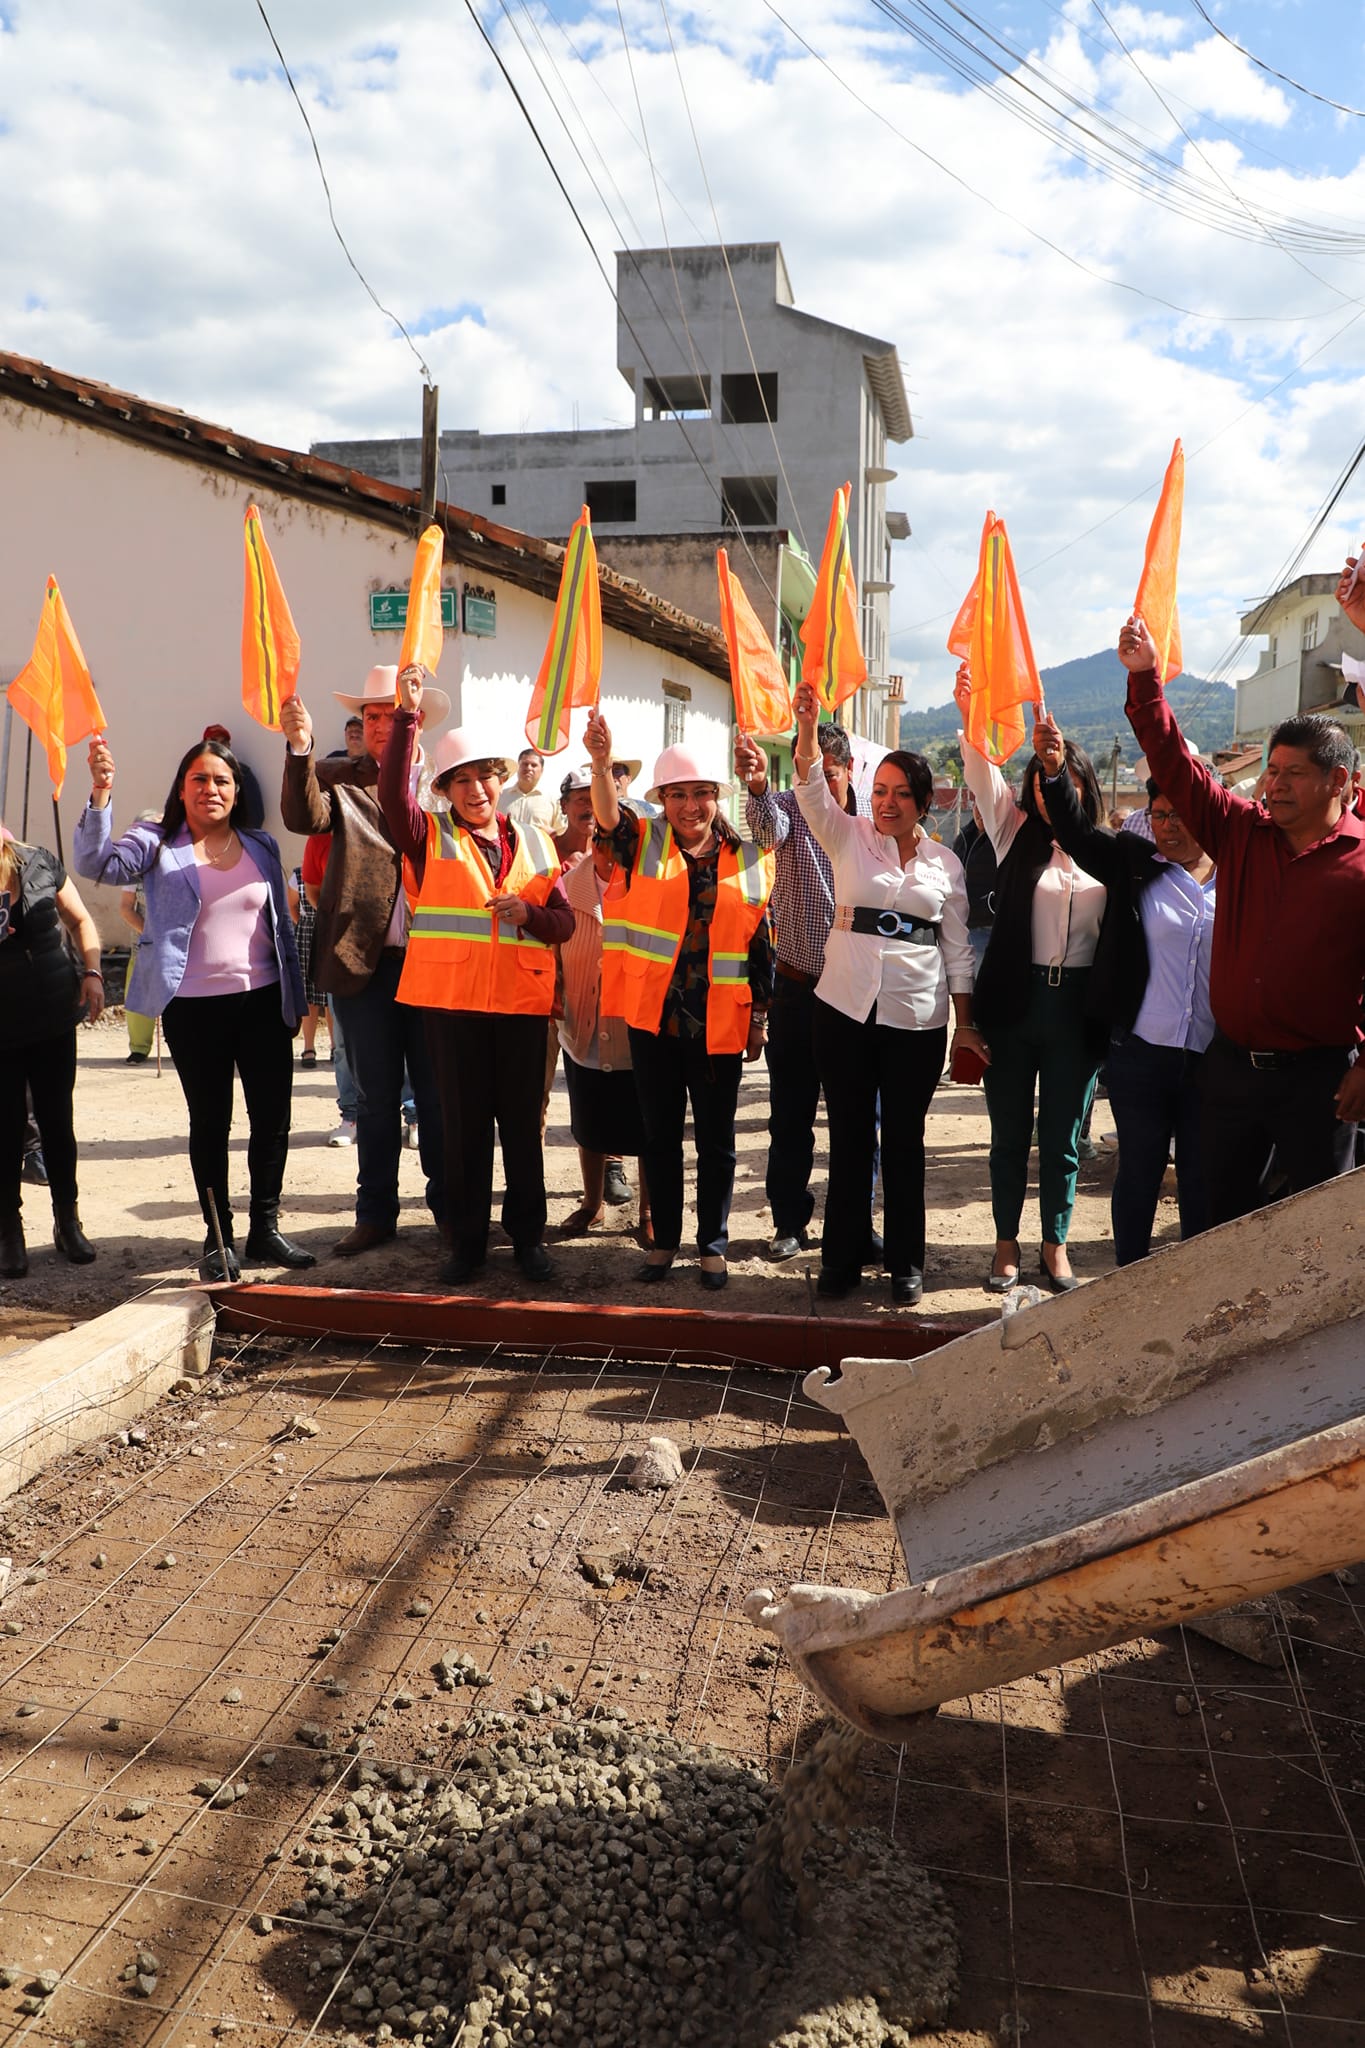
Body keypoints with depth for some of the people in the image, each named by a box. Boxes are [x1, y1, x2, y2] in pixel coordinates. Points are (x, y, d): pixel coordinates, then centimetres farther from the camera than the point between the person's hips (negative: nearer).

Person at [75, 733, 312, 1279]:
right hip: (194, 1006, -3)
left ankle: (265, 1229, 21)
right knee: (210, 1121, 7)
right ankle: (218, 1238, 19)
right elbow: (96, 864, -18)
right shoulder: (156, 844, 0)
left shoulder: (261, 846, 10)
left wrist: (294, 999, 12)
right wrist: (100, 794, -30)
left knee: (273, 1115, 6)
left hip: (263, 1000, 3)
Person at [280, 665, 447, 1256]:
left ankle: (449, 1206, 22)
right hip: (363, 961, 0)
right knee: (374, 1097, 10)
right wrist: (299, 748, -28)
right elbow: (304, 817, -14)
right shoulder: (338, 780, 6)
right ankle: (375, 1214, 21)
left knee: (438, 1092, 8)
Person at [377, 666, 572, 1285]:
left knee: (523, 1125, 8)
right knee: (464, 1126, 6)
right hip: (452, 1000, -1)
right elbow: (393, 790, -15)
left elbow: (564, 921, 8)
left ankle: (527, 1237, 21)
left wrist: (529, 913, -14)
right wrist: (408, 715, -23)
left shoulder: (534, 842, 12)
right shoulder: (431, 838, 4)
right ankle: (467, 1242, 18)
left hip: (523, 1001, 2)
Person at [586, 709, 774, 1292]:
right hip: (654, 1018, 0)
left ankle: (713, 1244, 22)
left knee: (716, 1142, 8)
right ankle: (664, 1238, 25)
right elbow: (609, 814, -19)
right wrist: (601, 761, -38)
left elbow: (759, 944, 7)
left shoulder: (748, 862, 4)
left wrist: (759, 1017, 6)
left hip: (720, 1024, 0)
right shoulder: (644, 844, 2)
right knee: (660, 1137, 11)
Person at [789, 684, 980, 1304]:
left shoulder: (945, 863, 7)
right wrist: (808, 729, -31)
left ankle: (906, 1264, 20)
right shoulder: (848, 838, 4)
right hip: (846, 1008, 0)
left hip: (916, 1017, 0)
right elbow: (812, 791, -14)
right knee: (849, 1135, 7)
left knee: (904, 1139, 7)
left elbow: (957, 948, 9)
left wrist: (965, 1022, 6)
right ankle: (842, 1257, 19)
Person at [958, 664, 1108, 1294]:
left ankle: (1055, 1247, 25)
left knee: (1062, 1139, 9)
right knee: (1010, 1134, 9)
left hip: (1077, 1007, 0)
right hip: (1013, 1002, 0)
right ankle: (1007, 1244, 24)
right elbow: (983, 773, -10)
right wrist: (971, 713, -26)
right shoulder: (1017, 833, 4)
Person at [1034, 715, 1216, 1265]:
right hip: (1139, 1054, -1)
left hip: (1213, 1060, 1)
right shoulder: (1136, 865, 2)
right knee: (1139, 1173, 10)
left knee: (1202, 1182, 11)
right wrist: (1055, 770, -26)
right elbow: (1078, 833, -9)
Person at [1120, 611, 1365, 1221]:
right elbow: (1177, 766, 1)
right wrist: (1145, 678, -8)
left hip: (1316, 1077, -4)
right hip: (1230, 1064, 5)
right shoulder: (1242, 833, 5)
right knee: (1218, 1214, 16)